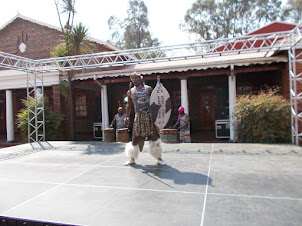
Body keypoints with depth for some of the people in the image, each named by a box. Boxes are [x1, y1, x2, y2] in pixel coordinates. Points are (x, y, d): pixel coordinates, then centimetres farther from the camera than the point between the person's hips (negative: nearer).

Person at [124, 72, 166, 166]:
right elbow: (129, 106, 14)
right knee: (136, 137, 2)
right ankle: (132, 159, 18)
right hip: (138, 117, 1)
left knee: (154, 136, -1)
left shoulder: (148, 88, 8)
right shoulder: (131, 92, 11)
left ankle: (158, 158, 12)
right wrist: (127, 117, 4)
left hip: (149, 115, -1)